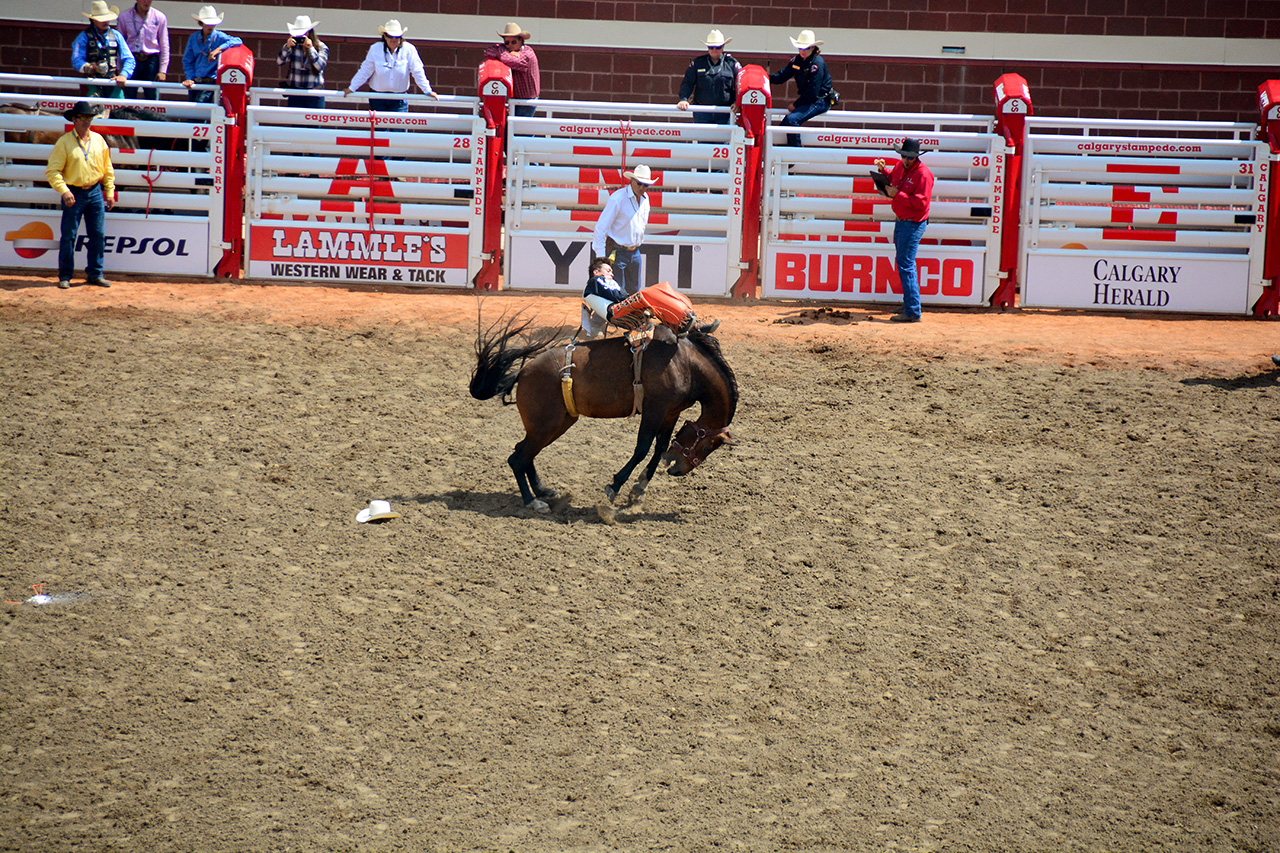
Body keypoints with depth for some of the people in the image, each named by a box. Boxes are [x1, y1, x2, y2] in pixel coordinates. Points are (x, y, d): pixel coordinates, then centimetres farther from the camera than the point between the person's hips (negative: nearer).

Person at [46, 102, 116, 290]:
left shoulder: (99, 140, 9)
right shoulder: (64, 142, -5)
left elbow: (107, 169, 16)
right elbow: (52, 170, -9)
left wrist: (110, 192, 10)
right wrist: (63, 190, -20)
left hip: (95, 192, 4)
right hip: (74, 194, -4)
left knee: (99, 235, 3)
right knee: (68, 236, -2)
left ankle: (94, 273, 13)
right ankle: (65, 276, 5)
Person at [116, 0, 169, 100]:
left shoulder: (160, 17, 4)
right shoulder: (124, 16, 4)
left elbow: (164, 46, 8)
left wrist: (162, 70, 1)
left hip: (151, 61, 0)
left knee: (152, 98, -1)